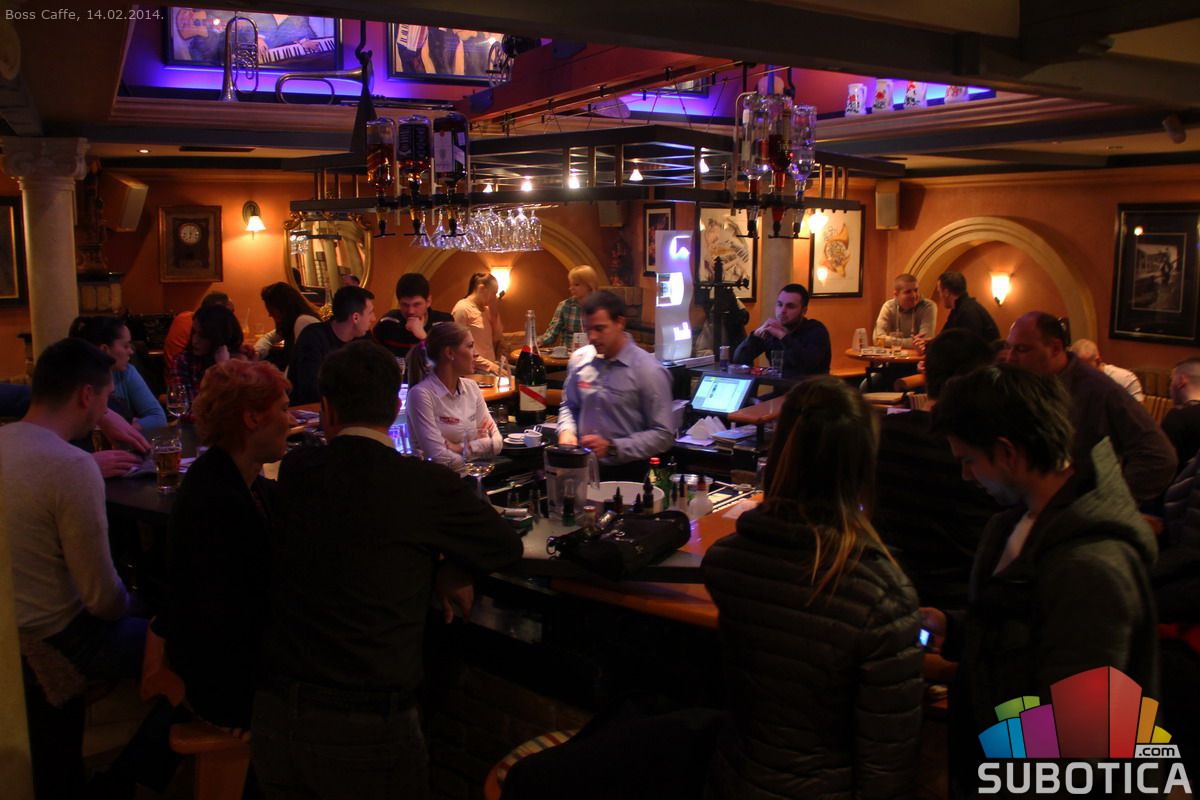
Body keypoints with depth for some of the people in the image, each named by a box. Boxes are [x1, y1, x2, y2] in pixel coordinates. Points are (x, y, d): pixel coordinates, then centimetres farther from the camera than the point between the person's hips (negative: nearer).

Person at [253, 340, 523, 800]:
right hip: (368, 725, -4)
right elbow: (508, 547, 2)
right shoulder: (428, 485, -13)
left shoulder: (294, 471, -2)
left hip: (274, 713, 4)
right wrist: (450, 574, 16)